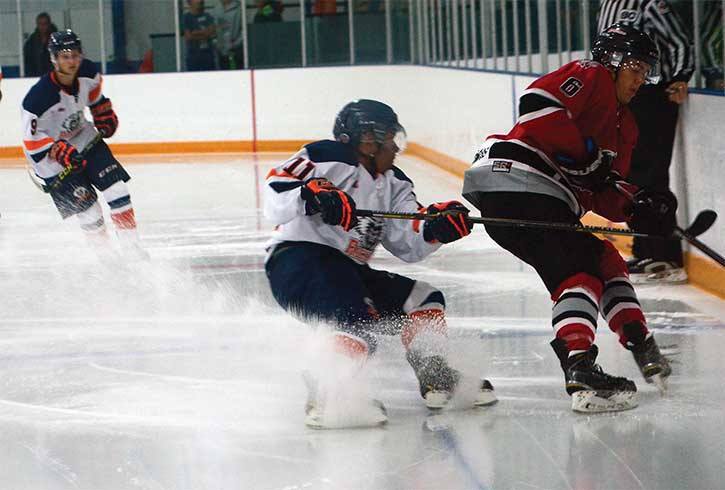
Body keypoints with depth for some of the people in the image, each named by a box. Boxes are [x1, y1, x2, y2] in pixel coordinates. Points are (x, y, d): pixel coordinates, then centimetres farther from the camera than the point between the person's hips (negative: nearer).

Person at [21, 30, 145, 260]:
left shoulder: (88, 72, -15)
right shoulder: (39, 96, -32)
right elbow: (31, 139, -22)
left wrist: (105, 115, 8)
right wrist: (60, 151, -31)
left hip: (83, 139, 6)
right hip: (49, 153, -6)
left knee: (116, 185, -4)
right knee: (86, 206, -9)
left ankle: (131, 245, 5)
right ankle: (105, 254, 9)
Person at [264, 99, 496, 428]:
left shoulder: (393, 184, 19)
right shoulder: (327, 159, -8)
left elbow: (407, 245, 7)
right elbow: (275, 198, -19)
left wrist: (435, 228, -12)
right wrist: (313, 195, -37)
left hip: (348, 271, 9)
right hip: (297, 260, -9)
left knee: (422, 299, 13)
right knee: (359, 324, -31)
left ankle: (435, 378, 17)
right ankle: (327, 397, -39)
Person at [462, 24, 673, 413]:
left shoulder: (625, 126, 27)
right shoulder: (590, 76, 0)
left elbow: (600, 195, 19)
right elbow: (537, 103, -19)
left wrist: (638, 208, -2)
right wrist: (585, 154, -16)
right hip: (515, 182, -10)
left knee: (604, 260, 17)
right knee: (580, 271, -18)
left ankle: (640, 345, 25)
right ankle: (580, 372, -32)